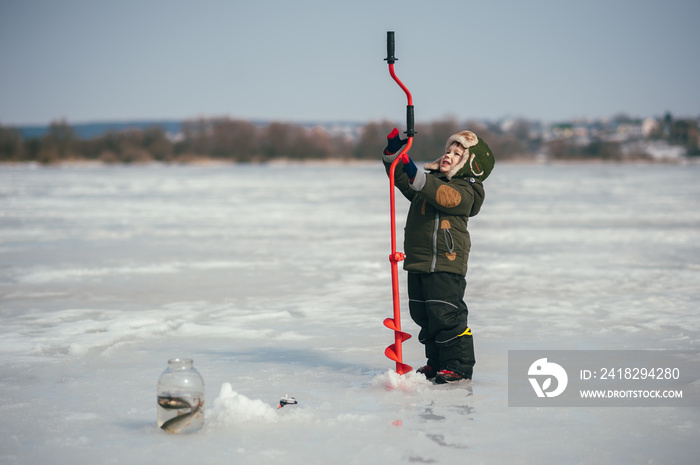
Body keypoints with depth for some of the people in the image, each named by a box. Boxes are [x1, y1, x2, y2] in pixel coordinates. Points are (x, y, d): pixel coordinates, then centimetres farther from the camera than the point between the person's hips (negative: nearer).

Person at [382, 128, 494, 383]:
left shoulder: (465, 190, -8)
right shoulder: (430, 179, 16)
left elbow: (444, 196, -27)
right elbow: (402, 180, 14)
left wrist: (416, 176, -38)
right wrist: (392, 154, -2)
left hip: (446, 265, -8)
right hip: (418, 261, 8)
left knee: (446, 314, -9)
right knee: (423, 315, 13)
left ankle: (459, 366, 1)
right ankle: (436, 362, 25)